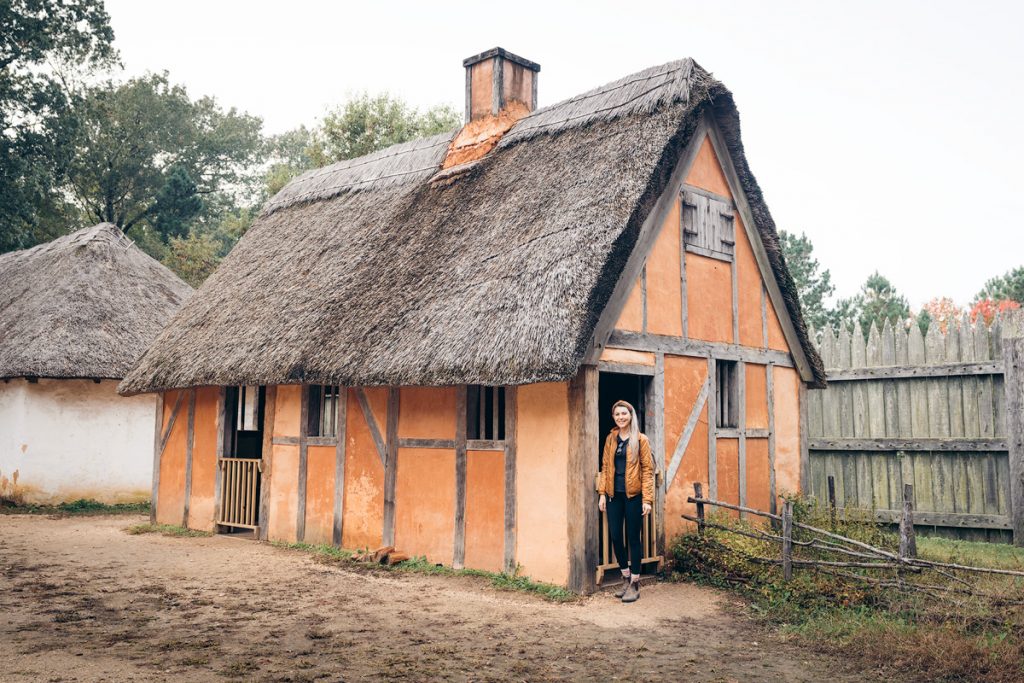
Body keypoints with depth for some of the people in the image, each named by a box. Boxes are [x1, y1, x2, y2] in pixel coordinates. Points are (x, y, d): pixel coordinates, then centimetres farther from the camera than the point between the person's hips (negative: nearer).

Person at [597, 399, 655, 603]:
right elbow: (605, 467, 11)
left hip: (633, 495, -4)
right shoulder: (610, 439, 10)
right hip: (614, 495, 4)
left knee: (633, 538, 2)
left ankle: (634, 584, 13)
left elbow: (647, 469, -4)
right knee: (615, 536, 6)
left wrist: (647, 499, -10)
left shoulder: (640, 440, -2)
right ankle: (626, 578, 25)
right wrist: (602, 493, 4)